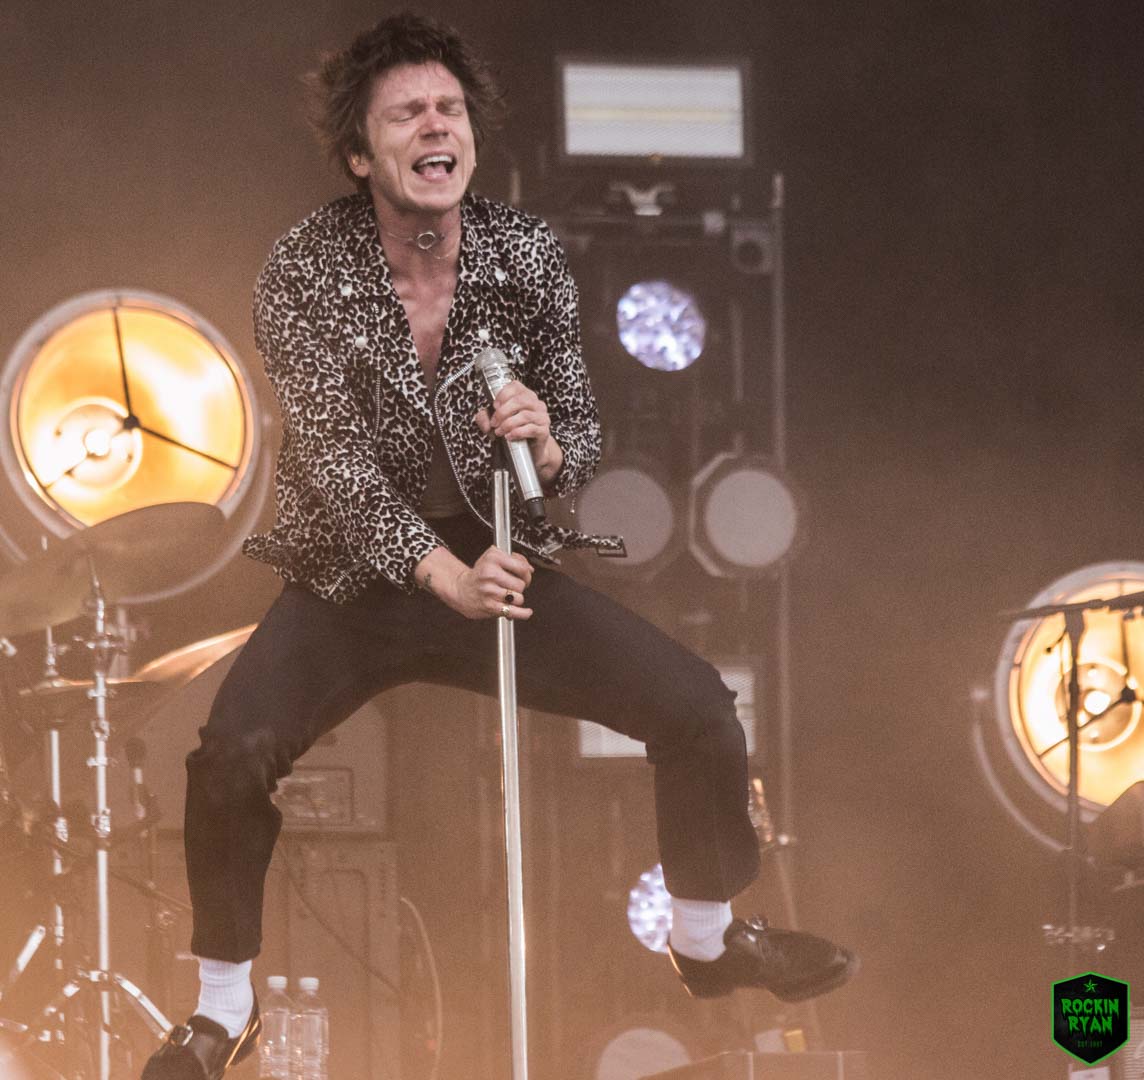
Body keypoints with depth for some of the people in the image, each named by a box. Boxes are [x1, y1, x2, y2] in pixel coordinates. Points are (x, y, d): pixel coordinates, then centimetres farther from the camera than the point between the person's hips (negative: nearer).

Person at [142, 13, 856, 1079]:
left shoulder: (526, 254, -5)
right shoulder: (305, 270, -14)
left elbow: (582, 435, 2)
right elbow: (335, 458, -21)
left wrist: (548, 446, -23)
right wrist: (444, 576, -33)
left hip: (497, 562, 3)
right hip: (353, 581, -3)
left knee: (697, 707, -7)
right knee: (233, 751, -28)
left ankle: (707, 939, 20)